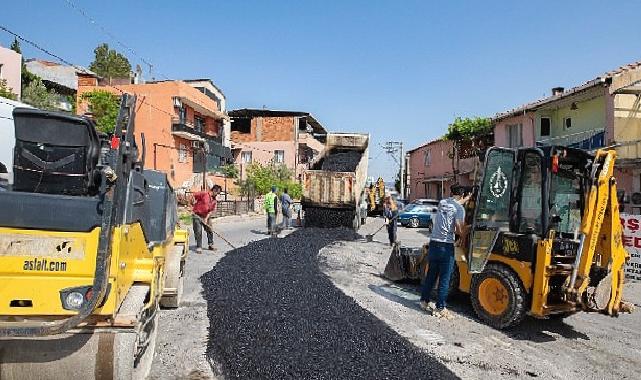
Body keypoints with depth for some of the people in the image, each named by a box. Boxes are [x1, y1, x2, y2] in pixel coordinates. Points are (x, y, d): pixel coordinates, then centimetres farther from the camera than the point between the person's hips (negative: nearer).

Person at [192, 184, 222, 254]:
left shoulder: (214, 200, 5)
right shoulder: (204, 194, -13)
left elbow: (212, 210, 2)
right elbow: (194, 195, -10)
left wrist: (207, 218, -8)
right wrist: (193, 202, -12)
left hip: (205, 217, 6)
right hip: (197, 216, -6)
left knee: (210, 231, 10)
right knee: (198, 232, -6)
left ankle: (210, 245, 25)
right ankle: (199, 247, 1)